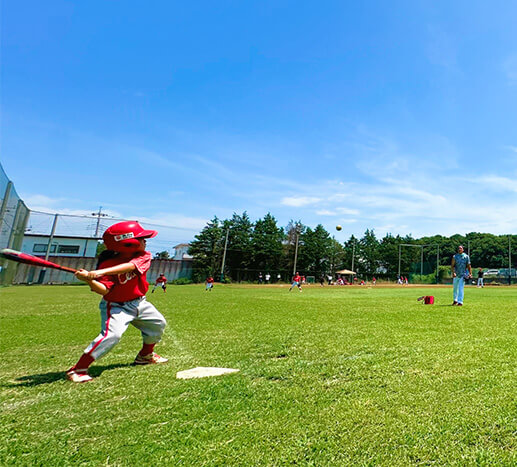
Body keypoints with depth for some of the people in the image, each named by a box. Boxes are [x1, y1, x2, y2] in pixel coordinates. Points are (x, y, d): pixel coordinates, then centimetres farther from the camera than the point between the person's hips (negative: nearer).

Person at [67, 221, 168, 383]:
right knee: (111, 335, -25)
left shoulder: (144, 256, -13)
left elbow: (130, 266, -34)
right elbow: (104, 290, -28)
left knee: (158, 324, 14)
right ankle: (78, 369, -9)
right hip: (116, 306, -6)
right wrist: (89, 280, -48)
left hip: (139, 303, 6)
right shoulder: (107, 263, -22)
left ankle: (145, 355, 36)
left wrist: (100, 272, -46)